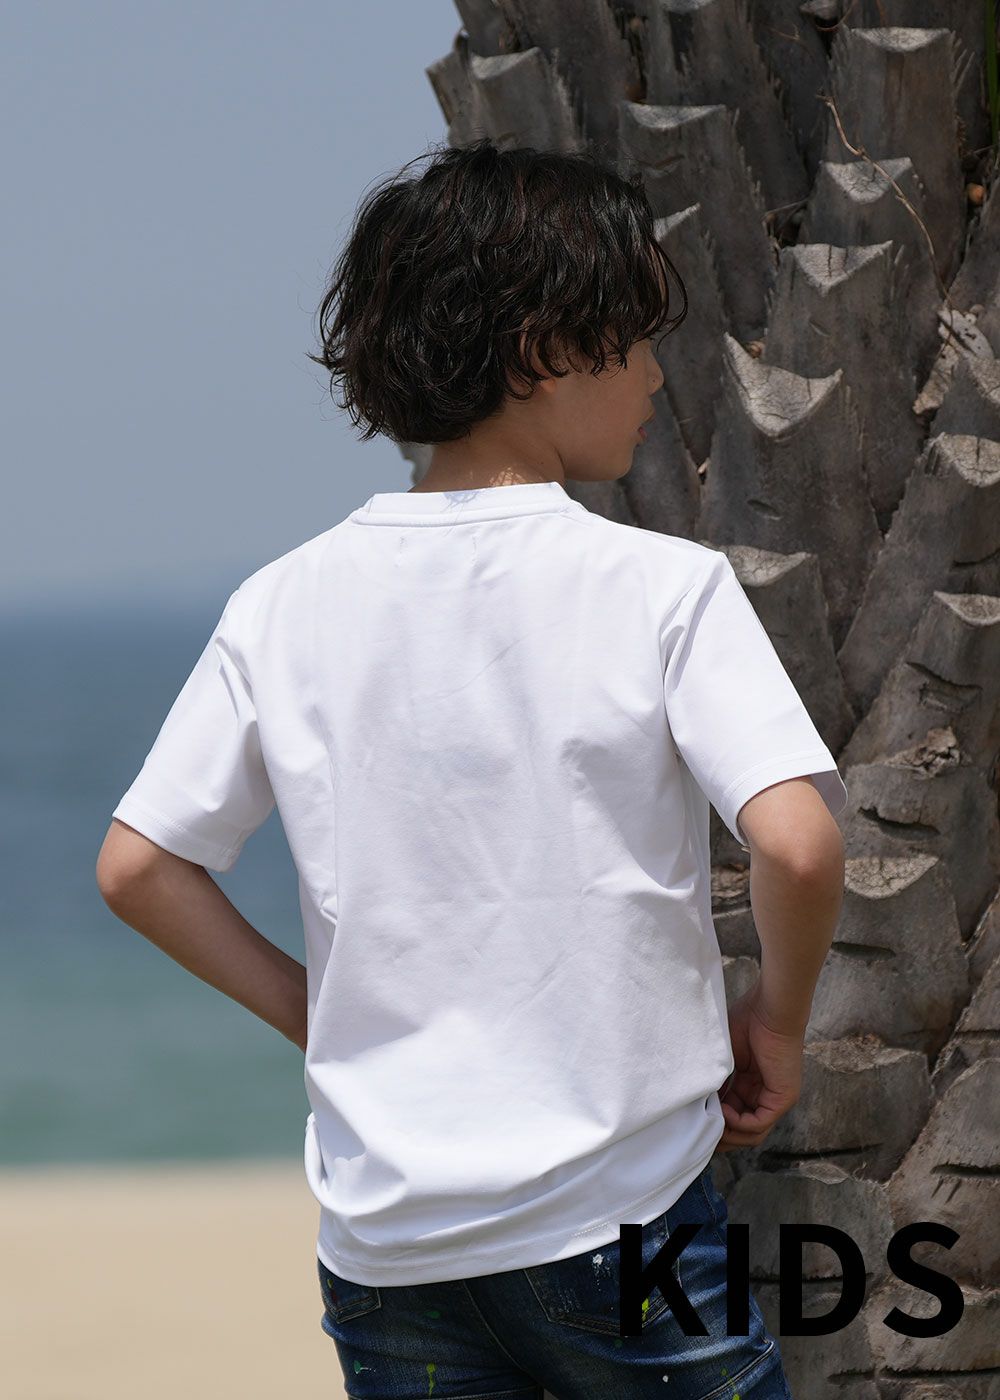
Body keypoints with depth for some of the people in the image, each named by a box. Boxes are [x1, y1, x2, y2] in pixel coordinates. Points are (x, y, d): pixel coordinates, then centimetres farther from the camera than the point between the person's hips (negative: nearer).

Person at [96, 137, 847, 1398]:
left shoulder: (285, 605, 3)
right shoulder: (663, 588, -9)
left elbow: (136, 868, 5)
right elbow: (797, 842, -20)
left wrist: (319, 1017, 12)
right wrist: (777, 1021, -2)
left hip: (382, 1235, 4)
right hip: (620, 1212, -4)